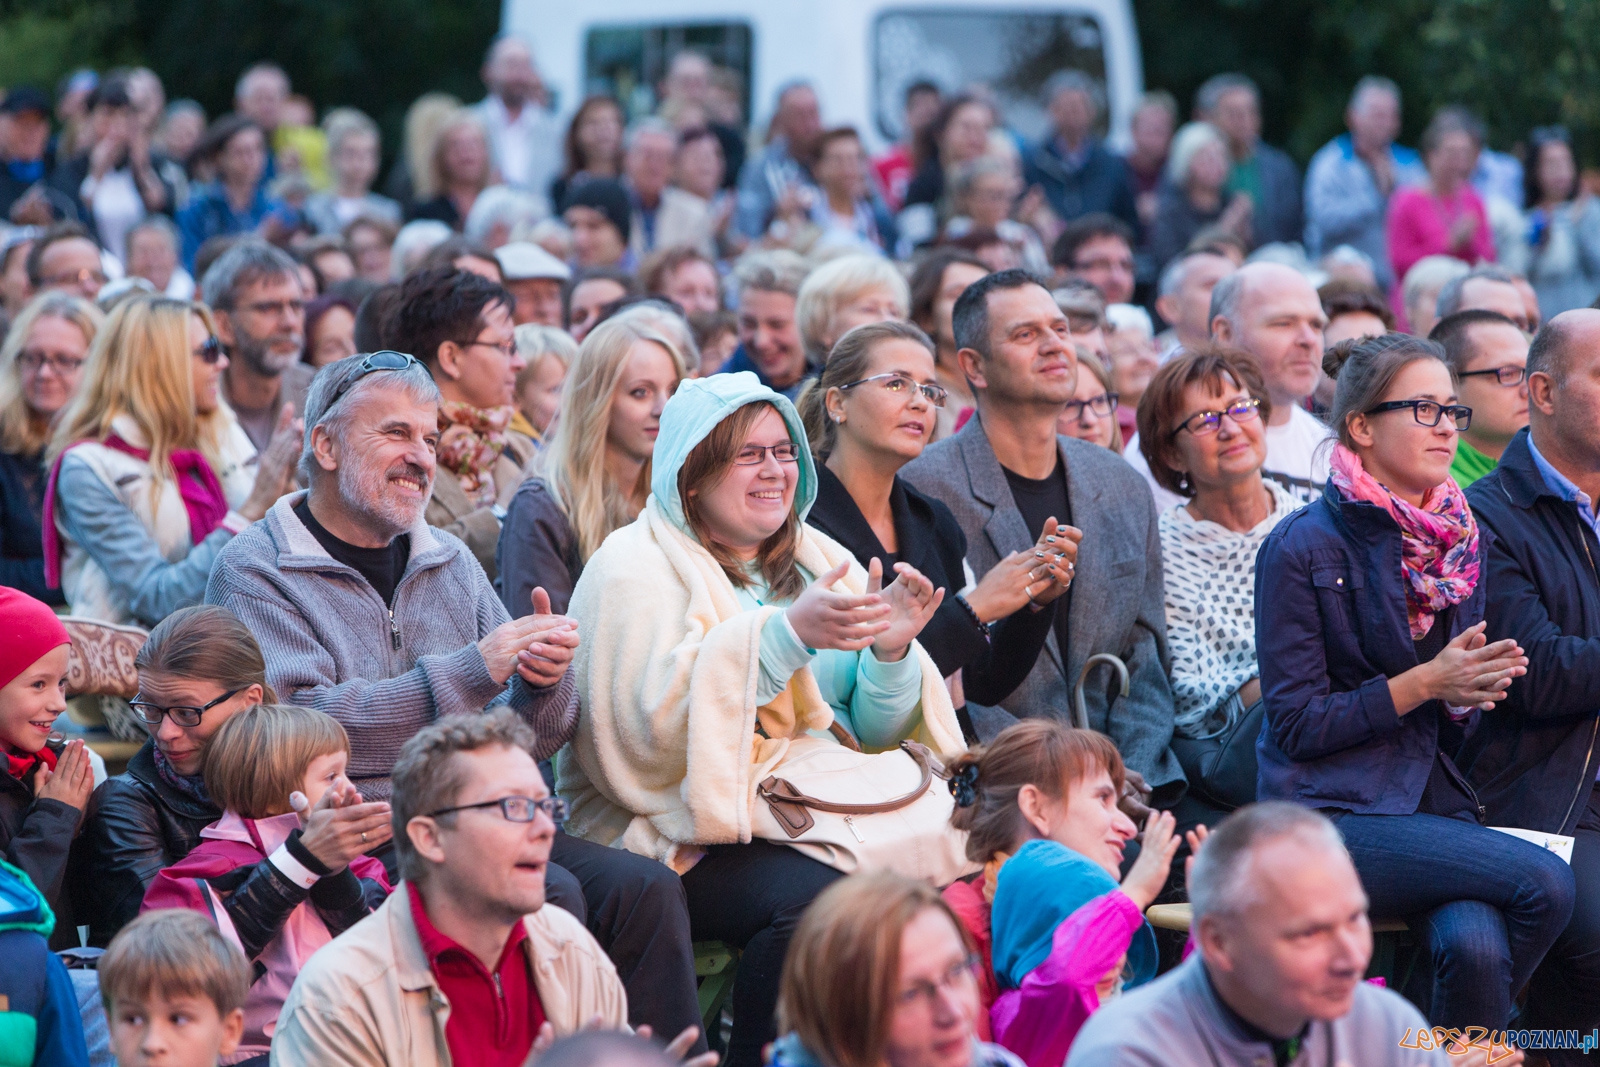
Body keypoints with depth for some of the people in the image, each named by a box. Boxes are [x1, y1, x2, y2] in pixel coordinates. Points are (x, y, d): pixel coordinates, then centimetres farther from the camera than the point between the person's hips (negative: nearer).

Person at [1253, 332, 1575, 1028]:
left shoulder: (1461, 542, 15)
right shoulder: (1302, 547, -4)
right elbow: (1298, 724, -7)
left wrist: (1474, 691, -1)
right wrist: (1424, 683, -15)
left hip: (1438, 803, 5)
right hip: (1330, 813, -5)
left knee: (1475, 947, -29)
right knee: (1545, 883, -25)